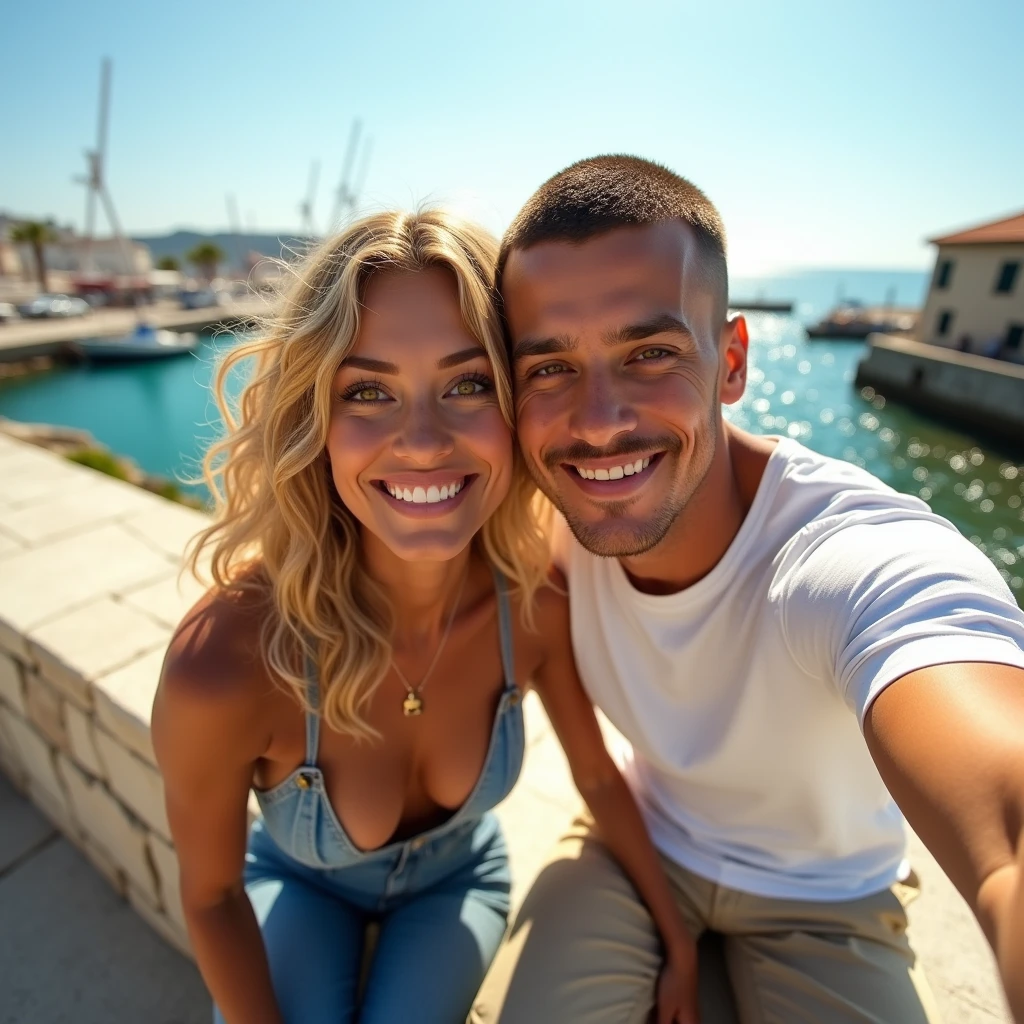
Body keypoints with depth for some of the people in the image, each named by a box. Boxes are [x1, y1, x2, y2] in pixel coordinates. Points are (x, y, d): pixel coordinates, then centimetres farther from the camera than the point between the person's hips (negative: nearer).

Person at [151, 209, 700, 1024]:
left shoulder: (539, 597, -31)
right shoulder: (221, 665, -38)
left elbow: (599, 777, -11)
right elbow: (211, 894, -17)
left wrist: (680, 945, 0)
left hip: (456, 880, 2)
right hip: (300, 884, -1)